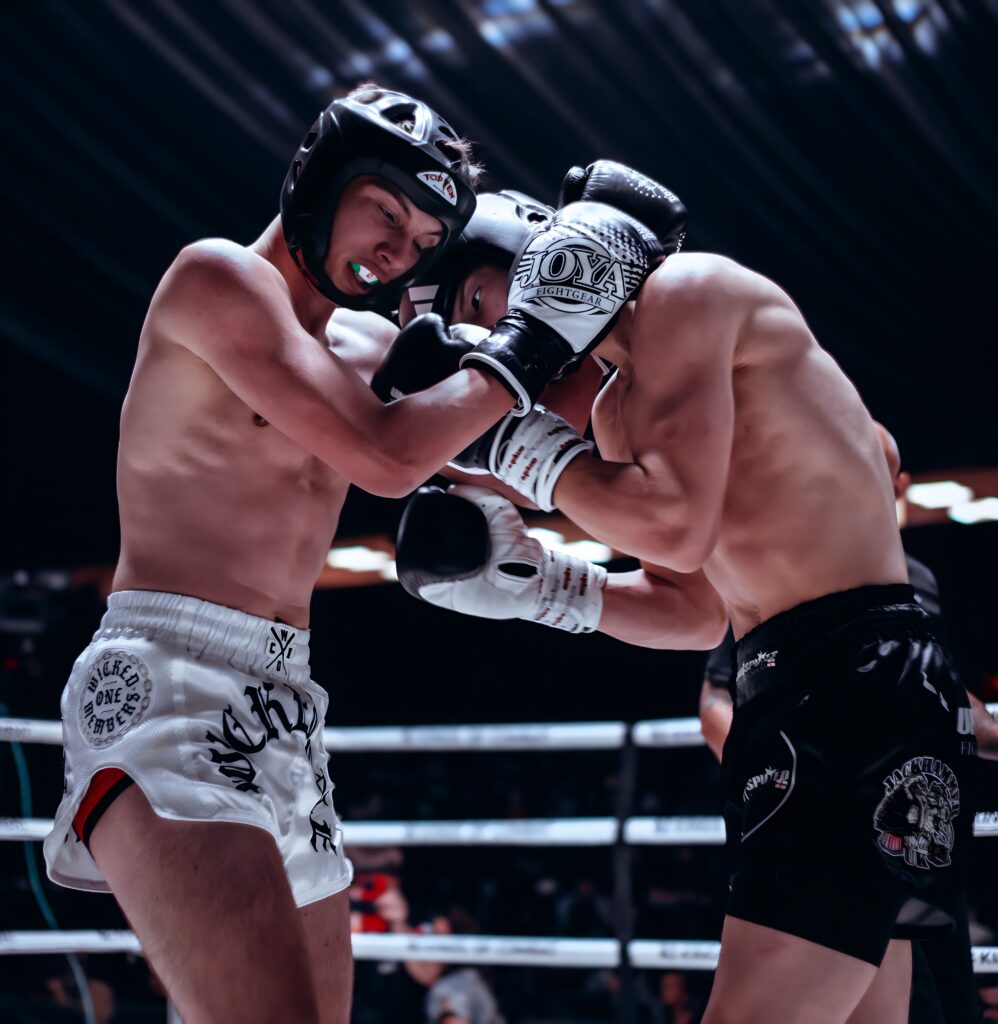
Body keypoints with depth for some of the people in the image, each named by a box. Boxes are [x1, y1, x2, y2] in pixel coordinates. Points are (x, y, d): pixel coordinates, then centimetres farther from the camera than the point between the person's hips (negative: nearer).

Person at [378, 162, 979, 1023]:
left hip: (858, 683, -10)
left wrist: (523, 442, -8)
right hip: (796, 688, 10)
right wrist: (536, 583, 10)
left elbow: (675, 525, -19)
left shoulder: (687, 288, -7)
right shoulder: (619, 407, 19)